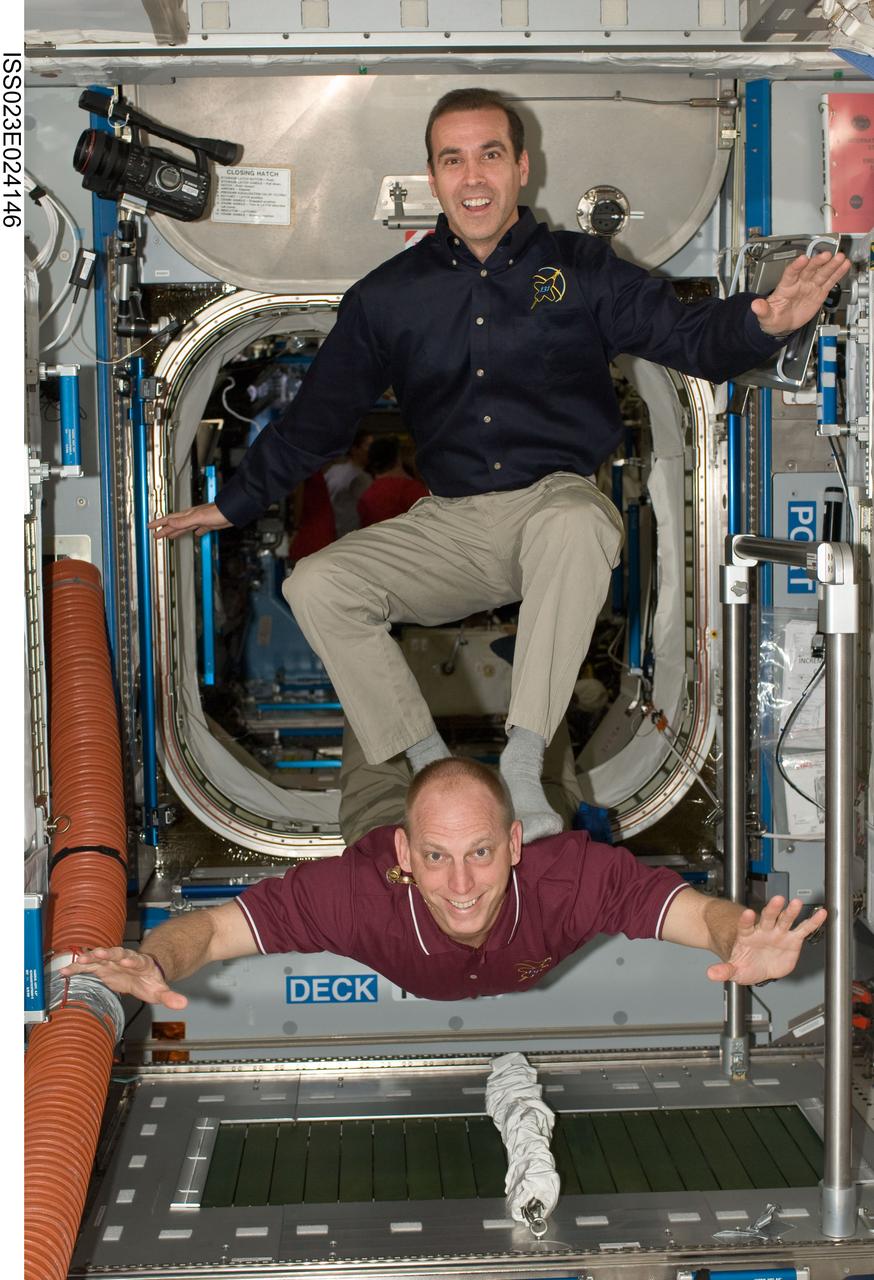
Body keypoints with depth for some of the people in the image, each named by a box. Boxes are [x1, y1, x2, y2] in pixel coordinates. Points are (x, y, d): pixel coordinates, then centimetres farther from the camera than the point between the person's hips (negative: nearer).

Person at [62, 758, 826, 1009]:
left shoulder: (568, 875, -47)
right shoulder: (363, 889, -48)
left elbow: (703, 914, -48)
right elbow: (212, 927, -45)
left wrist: (745, 945, -72)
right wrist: (156, 964, -68)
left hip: (532, 994, 1)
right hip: (403, 1001, -1)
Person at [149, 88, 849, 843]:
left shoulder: (581, 268, 3)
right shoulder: (388, 295, 9)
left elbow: (693, 340, -4)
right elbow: (318, 419, 17)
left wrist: (765, 322, -27)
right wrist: (233, 504, 15)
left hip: (555, 502, -3)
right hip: (449, 526, 3)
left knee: (577, 523, -39)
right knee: (317, 585, -18)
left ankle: (523, 769, -35)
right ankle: (435, 770, -12)